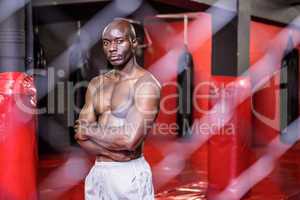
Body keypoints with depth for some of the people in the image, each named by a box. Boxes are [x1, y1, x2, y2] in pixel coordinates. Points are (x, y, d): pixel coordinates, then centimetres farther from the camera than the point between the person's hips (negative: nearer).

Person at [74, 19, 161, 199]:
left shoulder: (146, 84, -13)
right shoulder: (96, 84, 8)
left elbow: (131, 139, -22)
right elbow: (80, 135, 2)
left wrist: (90, 130, -8)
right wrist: (114, 150, -14)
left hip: (129, 175, -6)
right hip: (97, 173, 6)